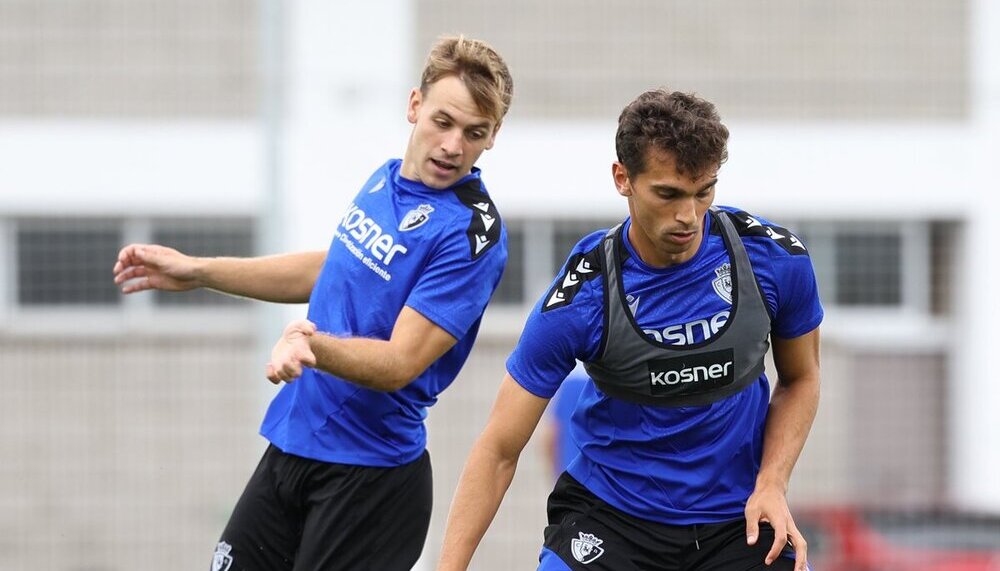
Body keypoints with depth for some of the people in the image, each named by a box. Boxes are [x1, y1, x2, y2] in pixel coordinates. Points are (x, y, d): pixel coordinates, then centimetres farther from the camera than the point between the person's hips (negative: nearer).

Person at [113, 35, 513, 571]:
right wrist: (197, 270, 23)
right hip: (290, 443, 8)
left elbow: (399, 363, -24)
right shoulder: (387, 178, 6)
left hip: (366, 478, -8)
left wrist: (312, 345, -42)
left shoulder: (471, 231, -19)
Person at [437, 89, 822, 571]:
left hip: (738, 518, 1)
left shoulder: (774, 257, -12)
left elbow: (800, 378, 8)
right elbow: (499, 449, -12)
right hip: (609, 510, -1)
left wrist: (771, 484, -9)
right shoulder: (579, 298, -18)